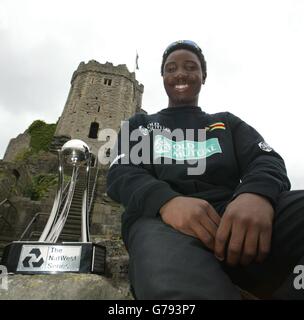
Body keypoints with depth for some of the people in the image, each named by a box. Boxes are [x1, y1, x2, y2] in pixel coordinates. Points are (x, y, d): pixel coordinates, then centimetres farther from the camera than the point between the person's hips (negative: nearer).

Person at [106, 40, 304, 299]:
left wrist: (258, 194, -20)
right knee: (175, 284, -39)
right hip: (162, 219, -3)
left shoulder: (227, 122, 25)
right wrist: (166, 201, -19)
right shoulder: (139, 125, 22)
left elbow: (267, 159, 7)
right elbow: (120, 175, 6)